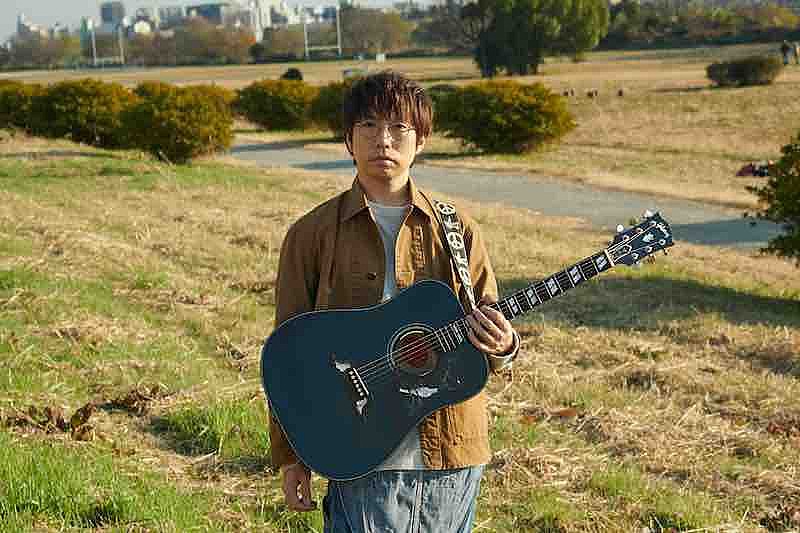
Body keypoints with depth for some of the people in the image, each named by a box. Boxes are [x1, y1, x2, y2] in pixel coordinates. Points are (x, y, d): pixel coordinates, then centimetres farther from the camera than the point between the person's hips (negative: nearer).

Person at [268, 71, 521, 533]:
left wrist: (501, 346, -16)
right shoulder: (313, 234, -1)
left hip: (454, 455, 3)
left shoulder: (457, 231, 4)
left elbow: (492, 335, 8)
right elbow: (289, 351, 2)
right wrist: (290, 457, 0)